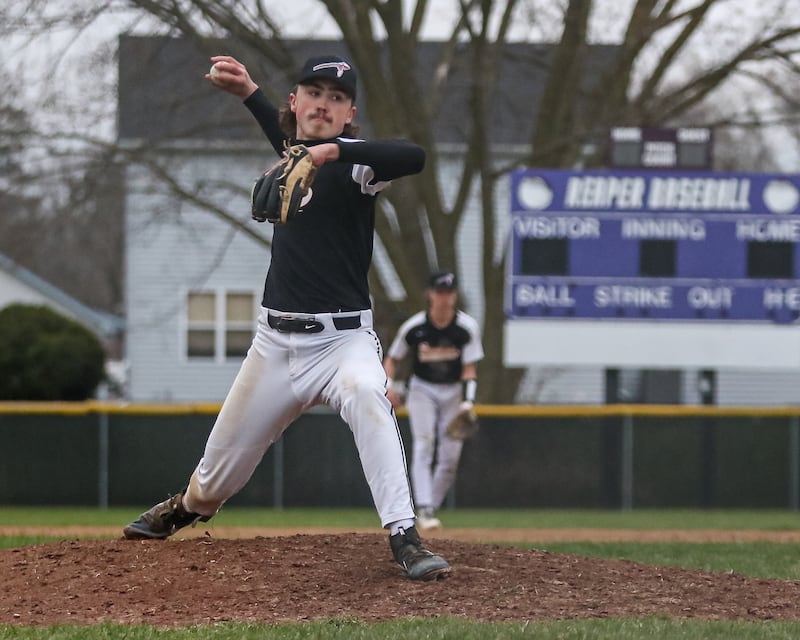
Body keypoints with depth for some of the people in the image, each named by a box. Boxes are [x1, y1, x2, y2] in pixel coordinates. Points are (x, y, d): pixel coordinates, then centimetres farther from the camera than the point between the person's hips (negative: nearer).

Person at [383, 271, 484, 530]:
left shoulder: (467, 327, -11)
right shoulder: (413, 327, -11)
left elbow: (469, 368, -10)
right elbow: (392, 359, 3)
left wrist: (467, 402, -23)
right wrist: (390, 385, -15)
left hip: (454, 392, 1)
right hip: (422, 390, -1)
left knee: (450, 458, -2)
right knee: (424, 443, -22)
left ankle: (431, 511, 15)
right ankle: (424, 509, -29)